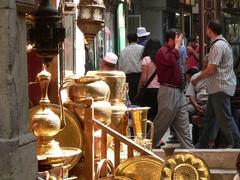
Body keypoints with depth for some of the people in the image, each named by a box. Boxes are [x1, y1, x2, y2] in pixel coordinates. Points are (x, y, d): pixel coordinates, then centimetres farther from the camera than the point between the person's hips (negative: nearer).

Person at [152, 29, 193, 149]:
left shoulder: (173, 51, 18)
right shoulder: (163, 51, -10)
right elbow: (170, 60, -33)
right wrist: (177, 46, -21)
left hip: (178, 92, 9)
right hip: (168, 91, -9)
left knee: (183, 125, 7)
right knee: (161, 123, 0)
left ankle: (188, 148, 9)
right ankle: (149, 146, 14)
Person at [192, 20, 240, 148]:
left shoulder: (218, 45, -18)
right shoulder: (221, 43, 14)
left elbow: (211, 70, -20)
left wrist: (196, 80, -7)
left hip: (221, 88, -11)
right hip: (217, 87, 11)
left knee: (225, 119, -5)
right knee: (209, 117, 16)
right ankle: (202, 145, 24)